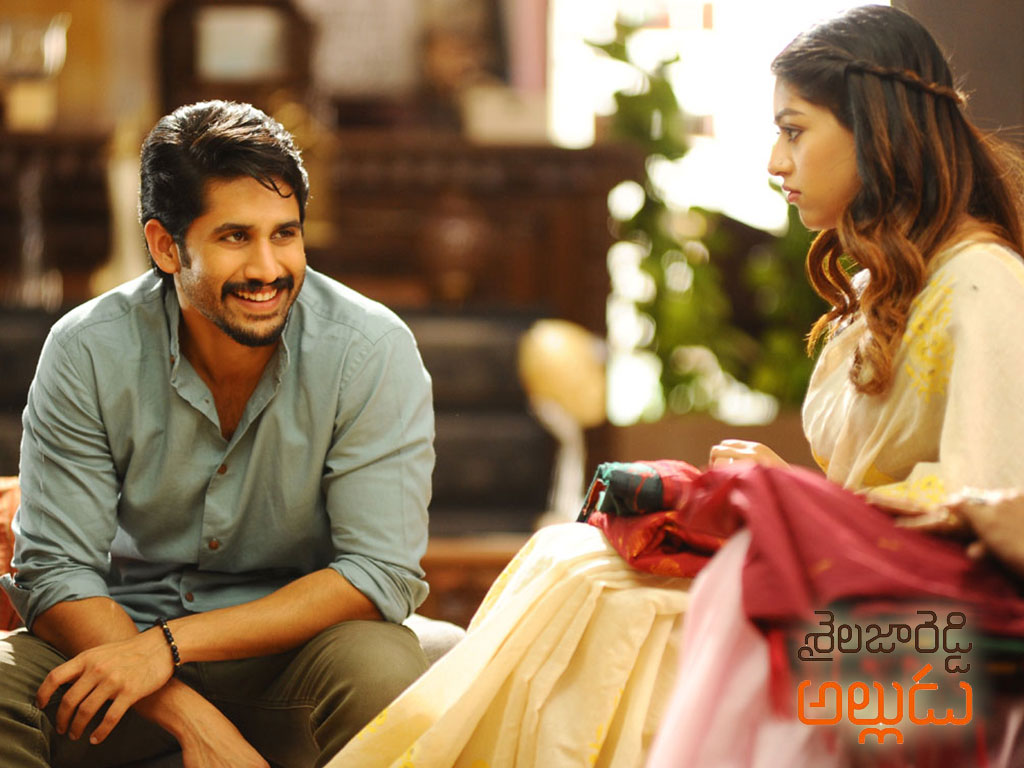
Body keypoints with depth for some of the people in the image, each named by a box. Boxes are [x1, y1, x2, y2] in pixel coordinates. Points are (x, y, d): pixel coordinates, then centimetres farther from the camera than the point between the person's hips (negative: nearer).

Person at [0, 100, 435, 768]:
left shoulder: (372, 350, -14)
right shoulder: (88, 351, -11)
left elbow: (381, 574, -17)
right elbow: (56, 570, -11)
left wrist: (170, 644, -24)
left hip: (303, 642, 0)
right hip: (123, 636, 1)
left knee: (381, 670, -33)